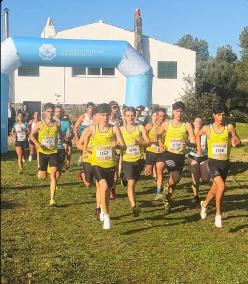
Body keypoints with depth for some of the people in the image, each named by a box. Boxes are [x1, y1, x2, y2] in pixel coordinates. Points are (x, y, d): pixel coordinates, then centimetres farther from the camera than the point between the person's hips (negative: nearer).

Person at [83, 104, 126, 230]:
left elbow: (123, 146, -9)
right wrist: (85, 150, 22)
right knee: (104, 186, -24)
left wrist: (117, 145, -29)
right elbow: (87, 135, 19)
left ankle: (103, 208, 48)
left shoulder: (114, 129, -7)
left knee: (107, 189, 16)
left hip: (110, 164, 2)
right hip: (97, 164, -1)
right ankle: (106, 216, -15)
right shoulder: (93, 128, -4)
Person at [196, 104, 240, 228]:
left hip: (225, 162, 3)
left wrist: (235, 142, -22)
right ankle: (218, 215, -8)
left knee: (215, 188, 18)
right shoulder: (207, 128, -4)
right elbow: (198, 135, 16)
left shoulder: (229, 127, -5)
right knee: (221, 186, -22)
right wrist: (199, 148, 8)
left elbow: (238, 140, 0)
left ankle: (204, 204, 47)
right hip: (213, 162, -3)